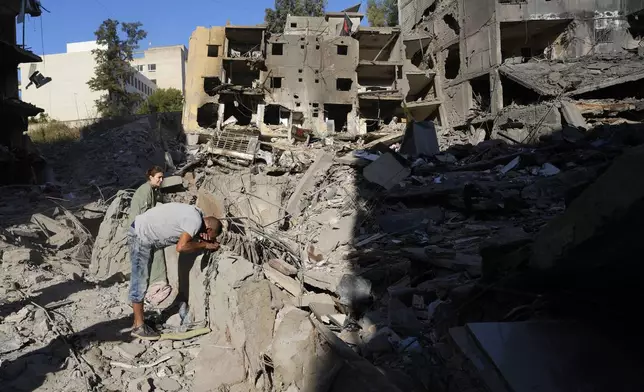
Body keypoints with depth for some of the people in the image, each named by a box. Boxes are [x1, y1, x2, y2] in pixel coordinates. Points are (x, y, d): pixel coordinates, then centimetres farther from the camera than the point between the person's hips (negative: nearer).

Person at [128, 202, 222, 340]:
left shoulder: (196, 214, 5)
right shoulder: (195, 221, -23)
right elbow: (181, 247, -28)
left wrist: (206, 242, -12)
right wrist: (204, 245, -17)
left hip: (143, 233, 10)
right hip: (140, 237, -10)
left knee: (140, 281, 15)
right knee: (140, 281, -4)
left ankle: (138, 321, 24)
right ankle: (138, 327, 4)